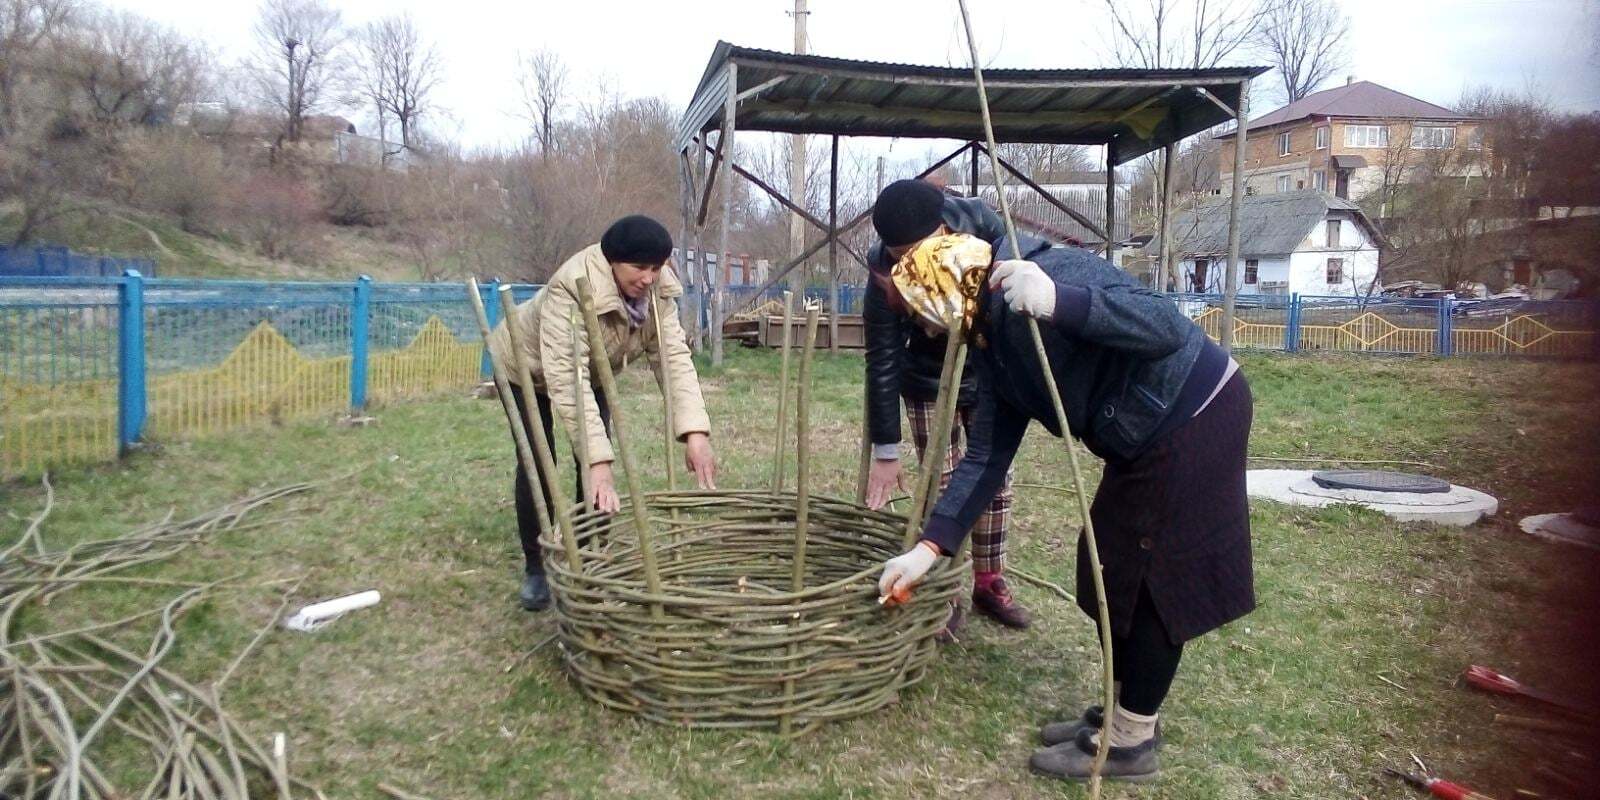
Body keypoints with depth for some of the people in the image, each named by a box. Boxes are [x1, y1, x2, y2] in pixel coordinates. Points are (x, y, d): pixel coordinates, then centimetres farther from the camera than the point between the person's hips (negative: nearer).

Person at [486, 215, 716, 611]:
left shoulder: (658, 291, -25)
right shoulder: (573, 288, -43)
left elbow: (673, 357, -31)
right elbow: (566, 379, -48)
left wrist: (695, 431, -45)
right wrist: (599, 461, -54)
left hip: (593, 370, 5)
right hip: (527, 364, -5)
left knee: (596, 460, -4)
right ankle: (534, 569, 8)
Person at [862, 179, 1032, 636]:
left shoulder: (983, 227, -28)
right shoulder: (885, 273, -30)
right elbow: (882, 362, -27)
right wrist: (885, 451, -25)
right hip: (928, 384, -2)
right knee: (942, 486, -3)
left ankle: (989, 581, 21)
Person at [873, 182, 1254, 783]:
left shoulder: (1042, 272, -22)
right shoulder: (993, 347, 5)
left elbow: (1167, 326, -32)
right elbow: (986, 457, 3)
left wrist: (1058, 302, -46)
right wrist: (929, 546, -3)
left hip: (1195, 416, -9)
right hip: (1146, 440, 9)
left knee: (1154, 577, -1)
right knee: (1116, 569, 15)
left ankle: (1131, 744, 14)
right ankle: (1124, 713, 32)